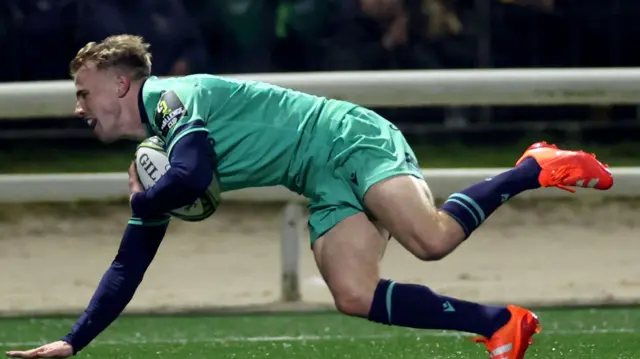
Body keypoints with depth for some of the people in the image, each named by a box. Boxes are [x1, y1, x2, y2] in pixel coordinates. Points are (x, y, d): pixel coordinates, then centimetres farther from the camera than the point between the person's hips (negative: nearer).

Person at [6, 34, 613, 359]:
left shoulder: (176, 96, -10)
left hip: (351, 141, -8)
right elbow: (129, 266, 21)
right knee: (353, 296, -14)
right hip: (329, 188, 9)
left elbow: (191, 177, -29)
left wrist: (140, 202, -6)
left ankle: (534, 169, -7)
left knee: (432, 238, -30)